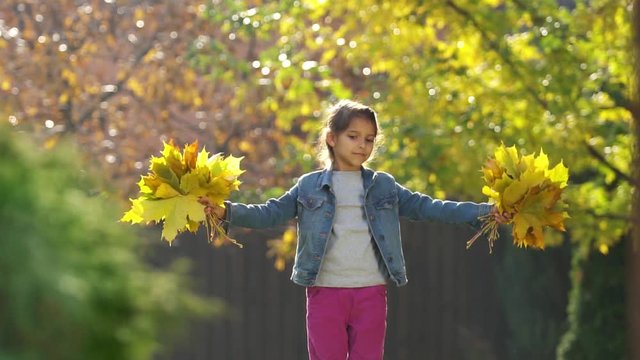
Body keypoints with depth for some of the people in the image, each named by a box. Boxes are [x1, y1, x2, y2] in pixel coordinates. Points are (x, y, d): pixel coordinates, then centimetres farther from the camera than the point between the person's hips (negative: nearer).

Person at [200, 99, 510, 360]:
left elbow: (426, 207, 6)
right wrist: (227, 212, -14)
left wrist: (484, 212, -2)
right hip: (325, 291, -1)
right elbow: (271, 213, 2)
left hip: (371, 292, 1)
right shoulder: (310, 187, 6)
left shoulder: (384, 187, 10)